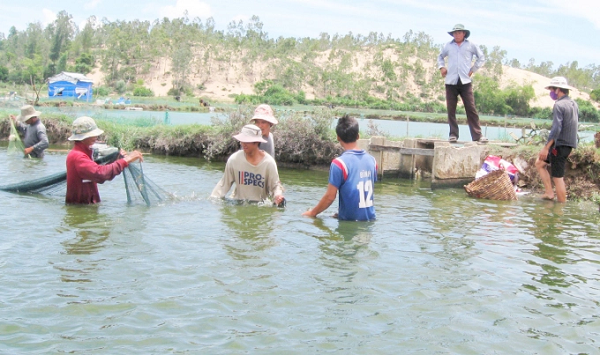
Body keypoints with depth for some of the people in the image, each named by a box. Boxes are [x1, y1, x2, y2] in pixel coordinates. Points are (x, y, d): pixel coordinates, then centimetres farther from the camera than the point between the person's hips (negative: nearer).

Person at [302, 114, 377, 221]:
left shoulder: (339, 163, -15)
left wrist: (312, 213, 4)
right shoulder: (371, 160, 4)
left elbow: (330, 196, -13)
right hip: (370, 217, 6)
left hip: (350, 220, -6)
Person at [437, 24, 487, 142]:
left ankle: (477, 135, -5)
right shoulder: (448, 46, 13)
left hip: (465, 81, -2)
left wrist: (472, 70, 7)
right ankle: (453, 134, 8)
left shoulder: (471, 45, 7)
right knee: (451, 109, 1)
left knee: (471, 109, -6)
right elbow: (440, 56, 30)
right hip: (451, 82, 2)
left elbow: (481, 58, 16)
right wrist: (441, 67, 12)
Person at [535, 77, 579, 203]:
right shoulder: (574, 104, 12)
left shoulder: (559, 105, -16)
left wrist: (546, 148, -23)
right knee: (539, 163, 19)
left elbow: (556, 129, -24)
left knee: (558, 177, -3)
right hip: (569, 144, 10)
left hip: (560, 144, -10)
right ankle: (549, 193, 15)